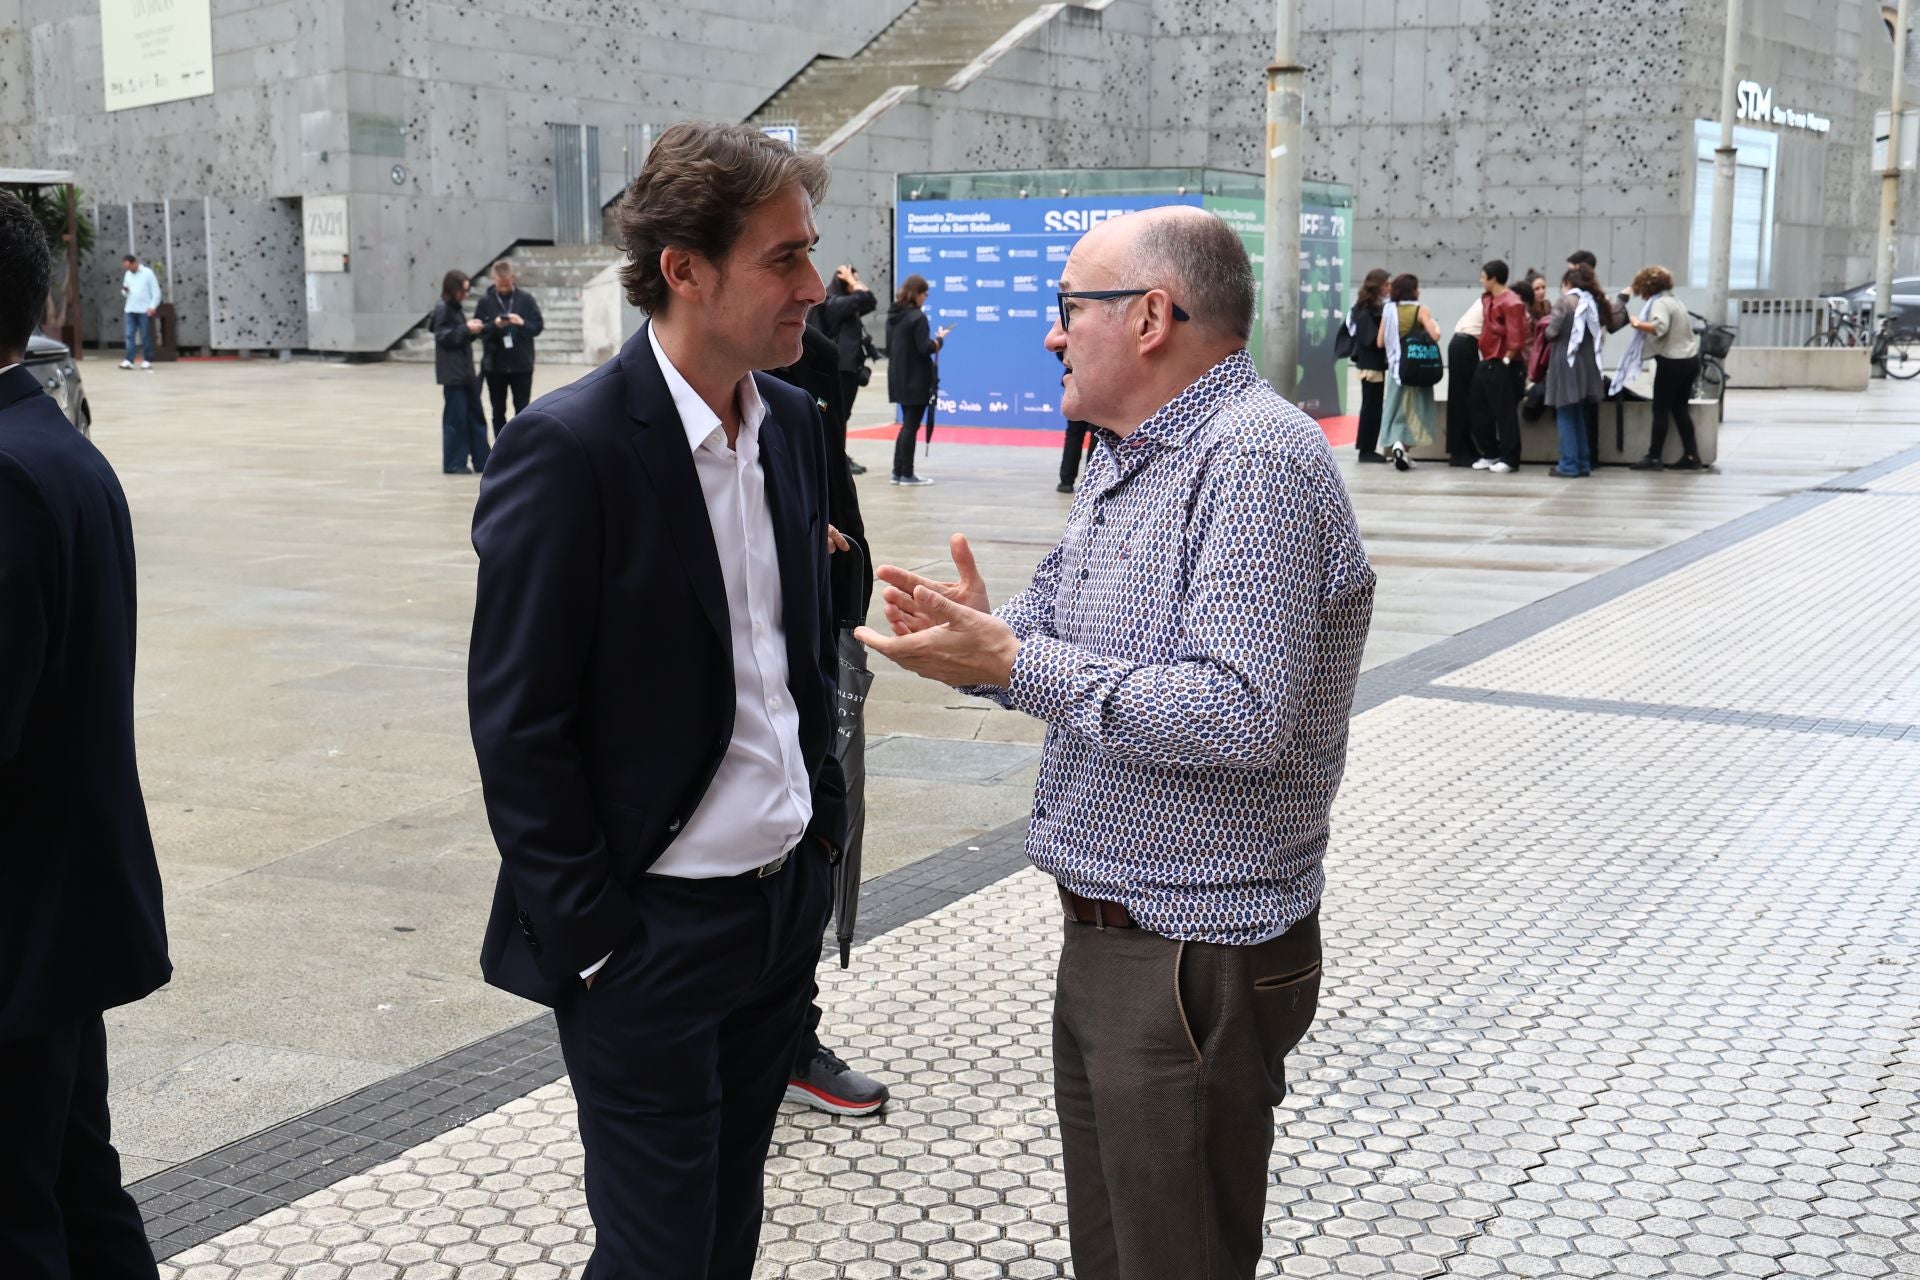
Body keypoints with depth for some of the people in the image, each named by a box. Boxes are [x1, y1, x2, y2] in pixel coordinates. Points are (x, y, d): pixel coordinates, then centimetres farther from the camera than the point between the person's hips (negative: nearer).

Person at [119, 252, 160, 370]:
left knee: (145, 336, 0)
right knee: (130, 335, -2)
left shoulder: (147, 273, -3)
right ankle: (129, 360, -5)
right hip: (130, 310, 5)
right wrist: (125, 290, -4)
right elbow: (126, 292, 20)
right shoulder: (128, 275, 13)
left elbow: (156, 292, -4)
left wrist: (153, 306, -12)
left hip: (144, 310, -5)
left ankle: (147, 361, 5)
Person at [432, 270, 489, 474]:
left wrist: (472, 330, 3)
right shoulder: (442, 308, -9)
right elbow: (443, 337, -15)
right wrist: (466, 329, -18)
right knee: (456, 418, -5)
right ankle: (454, 463, 2)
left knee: (475, 416, 9)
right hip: (452, 373, -9)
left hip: (466, 371, 9)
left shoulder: (456, 308, 16)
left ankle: (481, 461, 13)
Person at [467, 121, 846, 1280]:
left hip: (788, 905, 7)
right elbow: (518, 725, -15)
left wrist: (824, 826, 12)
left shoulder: (793, 422, 4)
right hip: (651, 931, -6)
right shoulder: (569, 448, -18)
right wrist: (588, 942, -13)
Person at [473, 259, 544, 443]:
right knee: (498, 412, 9)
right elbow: (478, 329, -2)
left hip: (522, 365, -1)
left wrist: (522, 323, -20)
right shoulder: (485, 301, -1)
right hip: (494, 365, 1)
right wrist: (494, 325, -20)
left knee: (522, 410, 3)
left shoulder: (526, 299, -1)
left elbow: (538, 326, -1)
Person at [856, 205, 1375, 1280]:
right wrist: (986, 629, -5)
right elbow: (1066, 626, 18)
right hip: (1107, 939, 10)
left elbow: (1242, 713, -31)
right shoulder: (1128, 456, 13)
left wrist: (1015, 665, -26)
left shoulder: (1258, 460, -21)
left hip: (1196, 960, -10)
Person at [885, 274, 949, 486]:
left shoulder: (893, 315, 9)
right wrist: (940, 339, -2)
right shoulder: (917, 317, -16)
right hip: (916, 380, -8)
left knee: (907, 424, 17)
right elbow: (925, 348, -20)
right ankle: (906, 474, 4)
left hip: (898, 378, 8)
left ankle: (898, 471, 17)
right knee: (911, 426, 0)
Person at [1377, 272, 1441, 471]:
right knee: (1412, 408, 3)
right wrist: (1436, 326, 3)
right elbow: (1434, 336, -18)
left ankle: (1394, 443, 1)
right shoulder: (1421, 311, -8)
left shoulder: (1390, 312, 2)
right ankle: (1402, 444, -12)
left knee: (1396, 407, 13)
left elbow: (1380, 342, 0)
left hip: (1395, 366, 3)